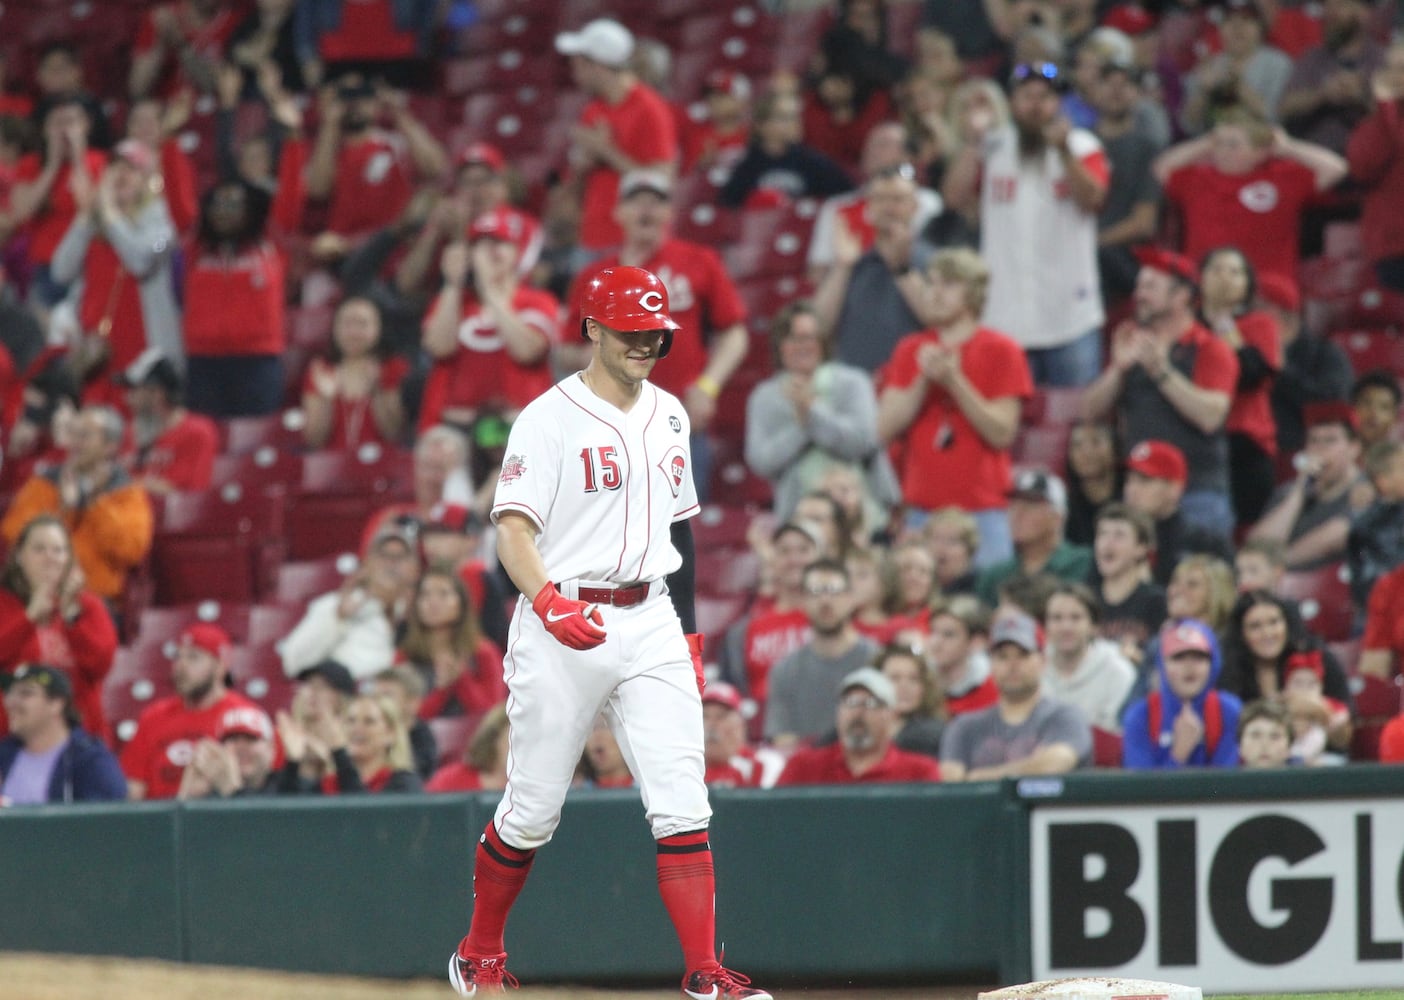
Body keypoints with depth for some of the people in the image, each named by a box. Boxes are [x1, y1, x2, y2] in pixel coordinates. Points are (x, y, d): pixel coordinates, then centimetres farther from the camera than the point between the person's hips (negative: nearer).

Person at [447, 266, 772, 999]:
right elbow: (513, 528, -14)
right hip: (565, 622, -5)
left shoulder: (668, 415, 14)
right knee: (532, 808, 3)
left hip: (650, 622, 5)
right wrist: (548, 601, -30)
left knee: (681, 799, -7)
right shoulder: (550, 418, -7)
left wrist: (688, 632, 17)